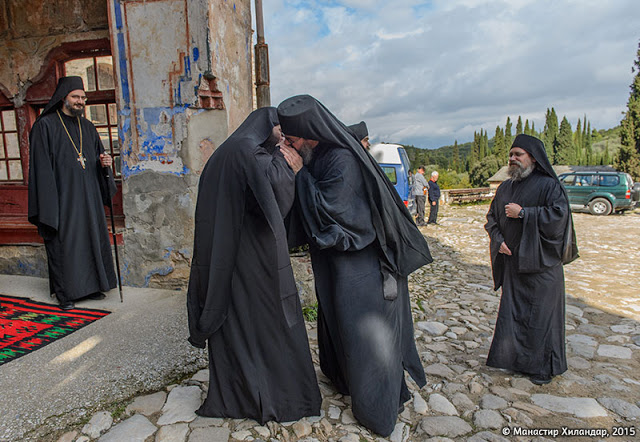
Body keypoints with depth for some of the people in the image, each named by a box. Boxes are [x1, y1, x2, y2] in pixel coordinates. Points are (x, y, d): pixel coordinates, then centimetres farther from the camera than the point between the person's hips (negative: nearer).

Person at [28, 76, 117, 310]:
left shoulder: (87, 127, 14)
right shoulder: (45, 126, -3)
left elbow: (97, 156, 21)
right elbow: (41, 166, -8)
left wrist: (104, 163, -4)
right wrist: (47, 204, -14)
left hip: (88, 196, 6)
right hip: (62, 197, -5)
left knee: (92, 237, 9)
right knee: (63, 242, 0)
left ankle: (90, 286, 22)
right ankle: (64, 292, 12)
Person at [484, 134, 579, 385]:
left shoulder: (548, 185, -7)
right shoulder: (505, 188, 11)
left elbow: (559, 214, -19)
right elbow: (491, 218, 14)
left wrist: (523, 213, -19)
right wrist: (499, 240, -2)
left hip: (540, 263, -5)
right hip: (512, 261, 6)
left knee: (540, 314, 3)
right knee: (511, 311, 12)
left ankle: (543, 366, 20)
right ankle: (514, 357, 28)